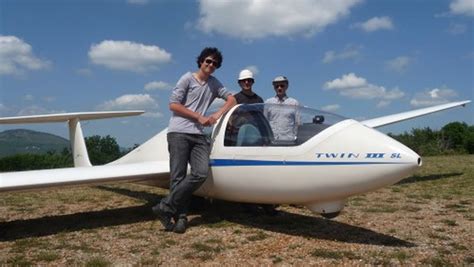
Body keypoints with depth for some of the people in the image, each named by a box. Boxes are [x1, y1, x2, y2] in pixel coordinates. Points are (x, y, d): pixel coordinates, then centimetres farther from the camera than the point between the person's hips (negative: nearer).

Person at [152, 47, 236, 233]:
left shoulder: (214, 84, 20)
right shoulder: (188, 78, 5)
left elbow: (232, 99, 19)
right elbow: (173, 104, -2)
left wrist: (218, 115, 1)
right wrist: (200, 117, -3)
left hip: (199, 134, 5)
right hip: (179, 132, -5)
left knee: (201, 173, -12)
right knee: (178, 177, -8)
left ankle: (166, 207, -5)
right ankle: (181, 216, -1)